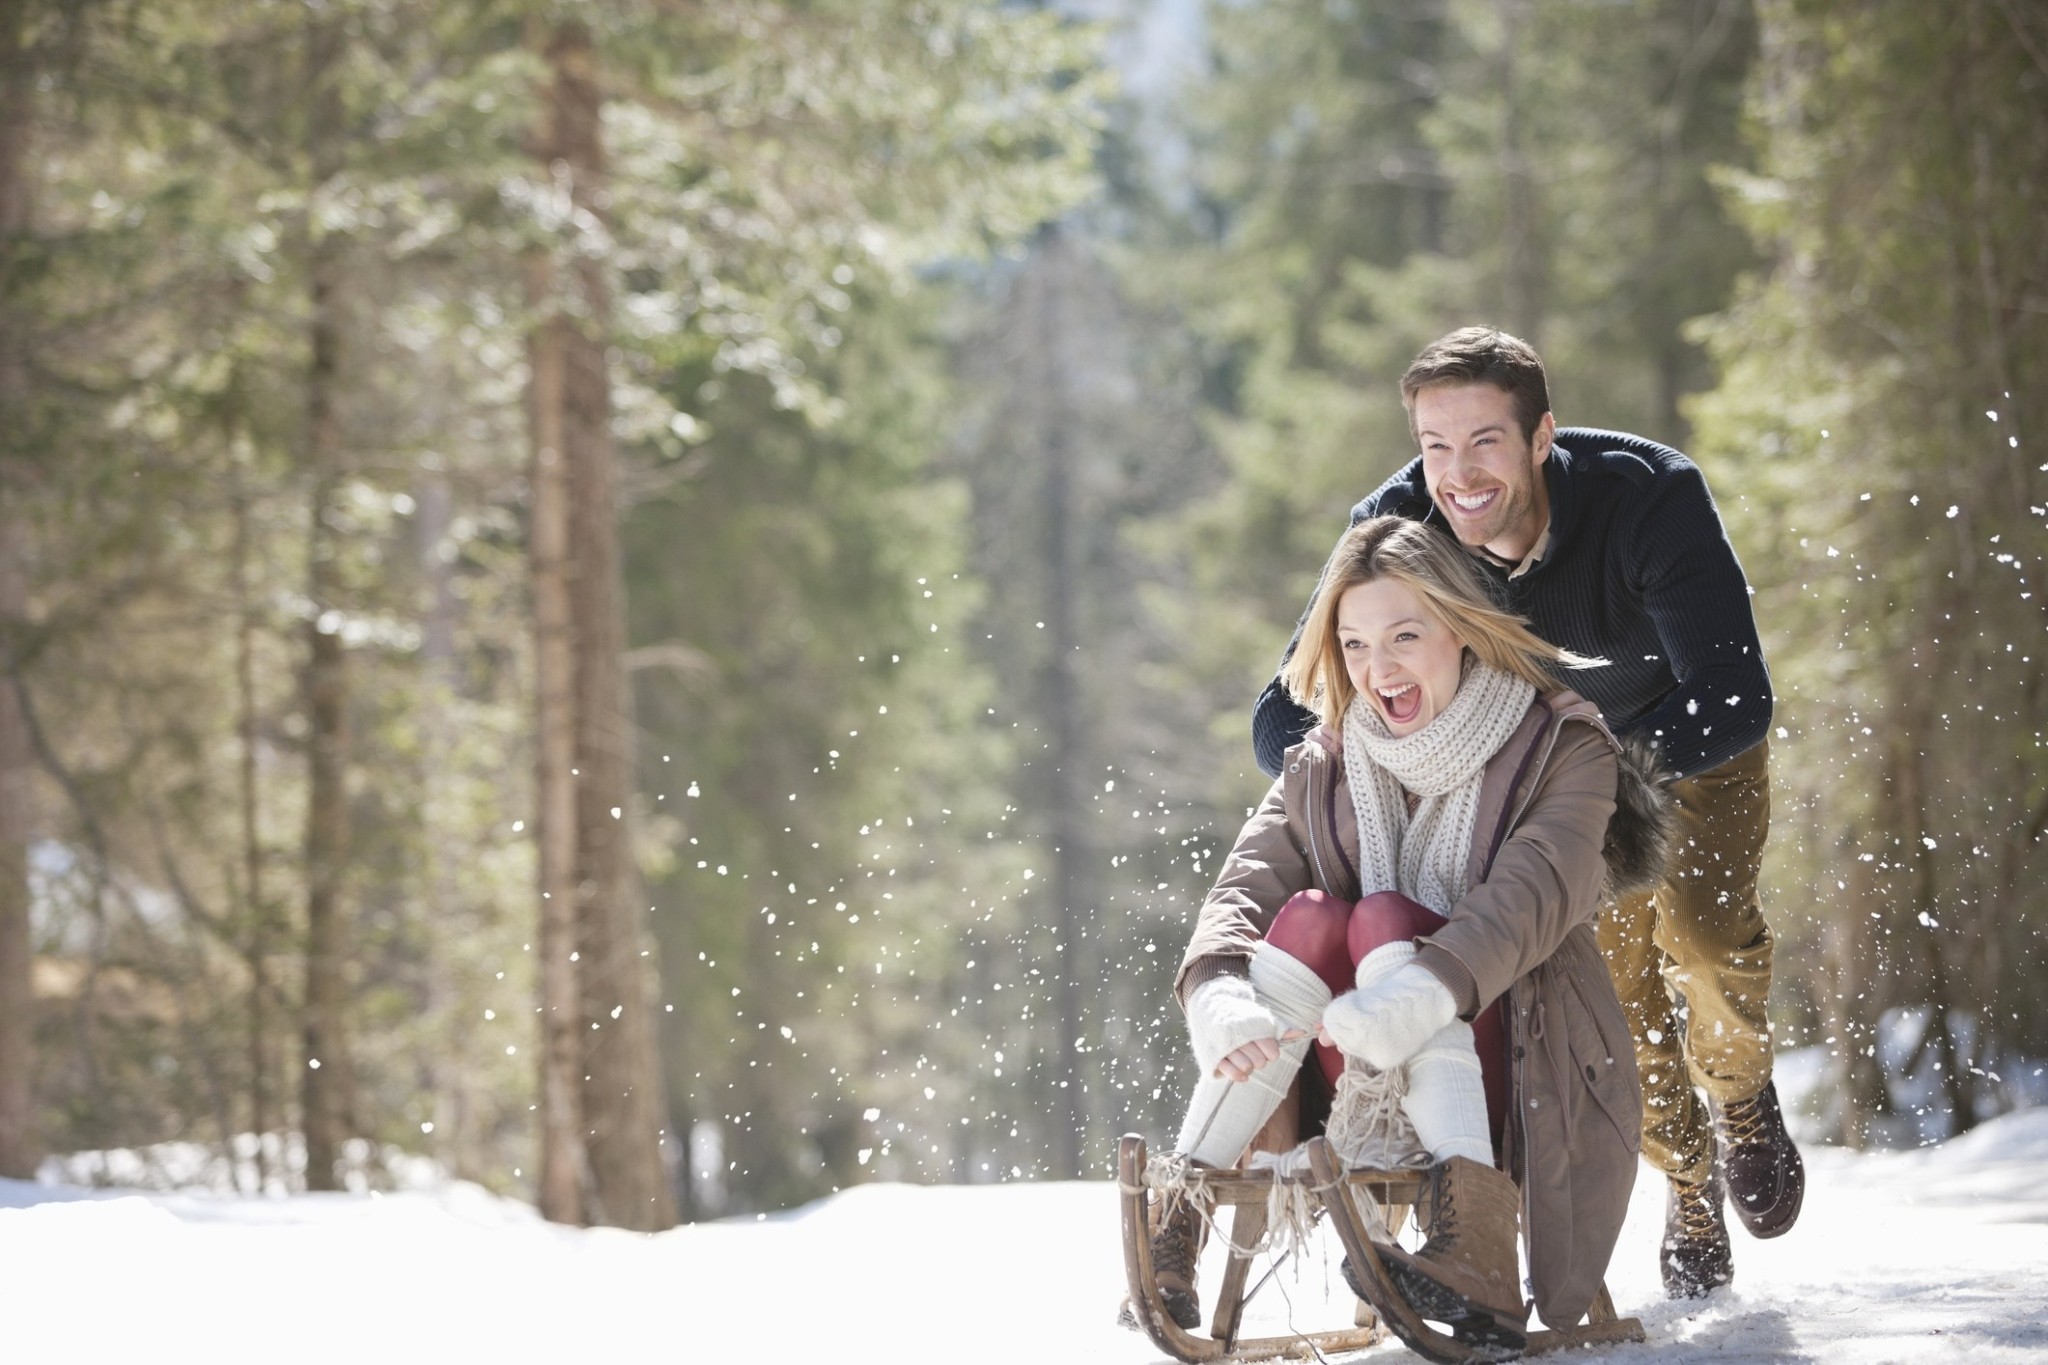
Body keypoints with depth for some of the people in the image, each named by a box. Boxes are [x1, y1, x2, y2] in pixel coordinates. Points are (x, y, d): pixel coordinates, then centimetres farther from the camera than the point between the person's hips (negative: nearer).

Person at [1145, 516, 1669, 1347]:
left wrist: (1422, 994, -40)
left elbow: (1529, 898, -21)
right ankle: (1177, 1211, -32)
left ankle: (1472, 1235, -44)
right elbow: (1242, 891, -8)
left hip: (1521, 1087, -3)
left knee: (1386, 920, -25)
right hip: (1373, 1092, 3)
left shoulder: (1563, 749, -3)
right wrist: (1218, 997, -31)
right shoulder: (1323, 772, 8)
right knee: (1308, 917, -21)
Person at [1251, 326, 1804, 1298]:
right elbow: (1284, 721, -24)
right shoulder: (1392, 534, -28)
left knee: (1699, 924, -25)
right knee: (1615, 984, -7)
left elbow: (1732, 707, -41)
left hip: (1695, 743, -3)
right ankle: (1690, 1180, 22)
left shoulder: (1651, 497, -37)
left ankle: (1741, 1094, 7)